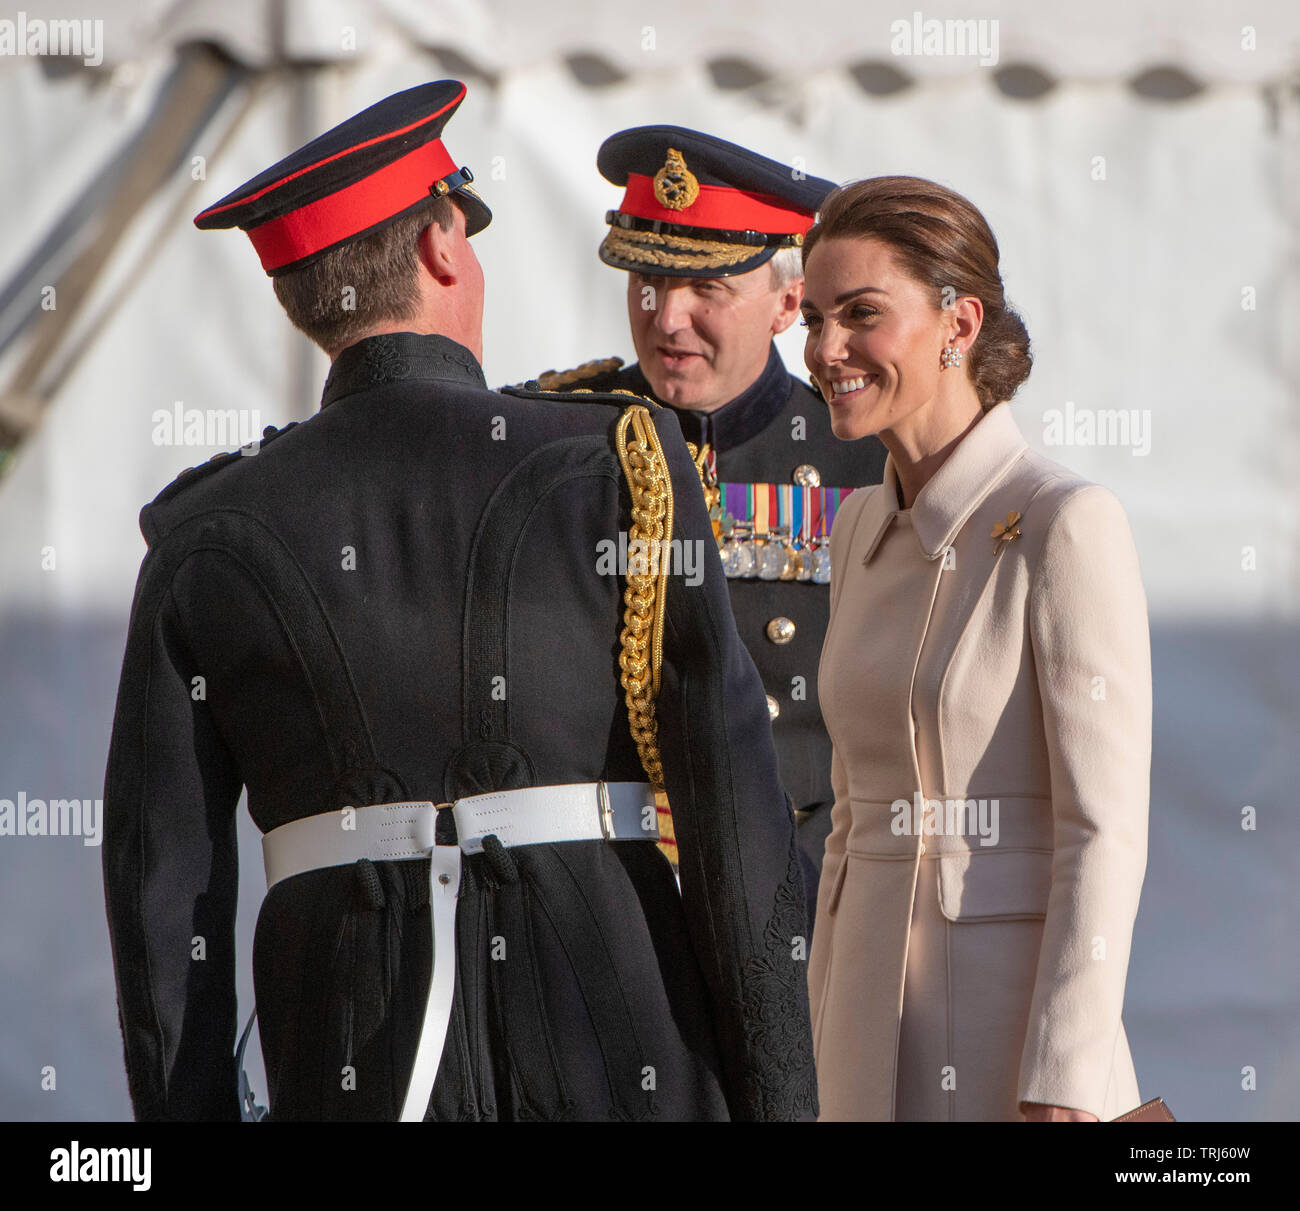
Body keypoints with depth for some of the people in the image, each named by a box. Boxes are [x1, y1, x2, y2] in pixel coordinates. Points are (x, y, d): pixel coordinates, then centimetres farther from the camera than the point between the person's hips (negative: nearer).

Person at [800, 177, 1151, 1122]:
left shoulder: (1067, 524, -11)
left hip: (1014, 1041, -7)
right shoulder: (865, 531, 12)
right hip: (877, 1042, 7)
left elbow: (1105, 830, -15)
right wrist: (834, 1065, 16)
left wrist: (1061, 1090, -20)